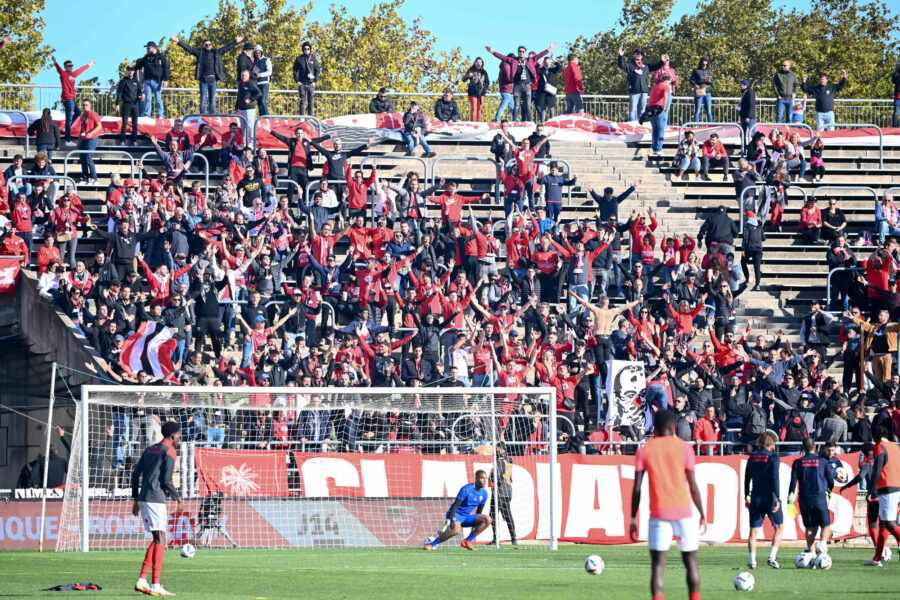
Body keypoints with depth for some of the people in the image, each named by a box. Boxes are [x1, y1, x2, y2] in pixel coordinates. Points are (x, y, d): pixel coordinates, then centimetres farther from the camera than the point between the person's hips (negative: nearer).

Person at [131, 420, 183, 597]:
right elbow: (167, 481, -13)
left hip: (144, 498, 9)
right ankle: (156, 586, -12)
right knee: (160, 539, -7)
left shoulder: (150, 450, 19)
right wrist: (178, 499, -1)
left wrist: (136, 499, 21)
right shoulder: (169, 452, -6)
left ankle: (142, 581, 7)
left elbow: (135, 474, 17)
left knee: (158, 539, 13)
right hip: (156, 499, -9)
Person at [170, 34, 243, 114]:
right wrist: (178, 41, -4)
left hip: (213, 80, 2)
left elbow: (226, 48, 19)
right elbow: (188, 48, 3)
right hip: (203, 80, -2)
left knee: (212, 100, 7)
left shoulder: (216, 52, 12)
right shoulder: (200, 52, 6)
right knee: (203, 100, 0)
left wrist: (236, 42, 19)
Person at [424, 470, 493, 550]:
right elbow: (456, 505, -20)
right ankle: (431, 544, -25)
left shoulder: (484, 494, 3)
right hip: (457, 514, -7)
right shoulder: (466, 489, -17)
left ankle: (467, 541, -11)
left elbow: (479, 511, 13)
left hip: (467, 516, 7)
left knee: (488, 520, -14)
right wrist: (448, 520, -26)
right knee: (457, 529, -39)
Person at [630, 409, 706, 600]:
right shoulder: (684, 447, 1)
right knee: (691, 561, 11)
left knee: (658, 564, -2)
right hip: (683, 511, 0)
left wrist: (633, 519, 6)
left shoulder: (644, 450, 4)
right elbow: (693, 486, 0)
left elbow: (636, 488, 1)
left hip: (658, 513, 0)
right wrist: (702, 515, 8)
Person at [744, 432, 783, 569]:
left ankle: (752, 561, -4)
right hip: (770, 497, -4)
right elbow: (775, 479, -15)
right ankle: (772, 557, 1)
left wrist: (746, 497, 20)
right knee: (779, 527, 11)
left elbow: (747, 479, 12)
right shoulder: (773, 458, -8)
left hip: (755, 498, 4)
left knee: (753, 531, 5)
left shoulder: (752, 458, 8)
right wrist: (777, 499, -15)